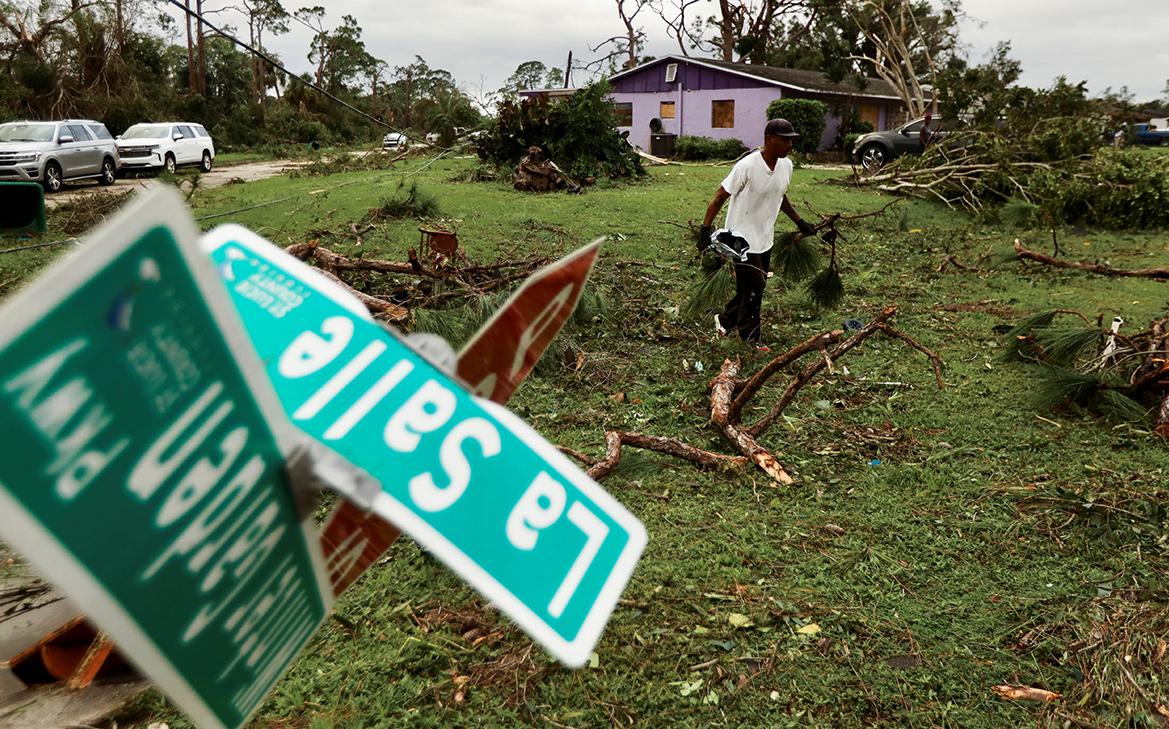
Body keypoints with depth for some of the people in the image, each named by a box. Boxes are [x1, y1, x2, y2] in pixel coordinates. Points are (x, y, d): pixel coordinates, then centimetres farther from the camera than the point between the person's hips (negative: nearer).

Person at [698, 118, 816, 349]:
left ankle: (725, 320, 34)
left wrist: (799, 222, 21)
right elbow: (719, 197, -17)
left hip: (765, 239, 7)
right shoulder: (747, 166, -22)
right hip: (742, 238, -7)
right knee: (752, 288, -2)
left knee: (756, 287, 13)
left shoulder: (786, 166, 1)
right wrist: (705, 230, -22)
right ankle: (751, 336, 16)